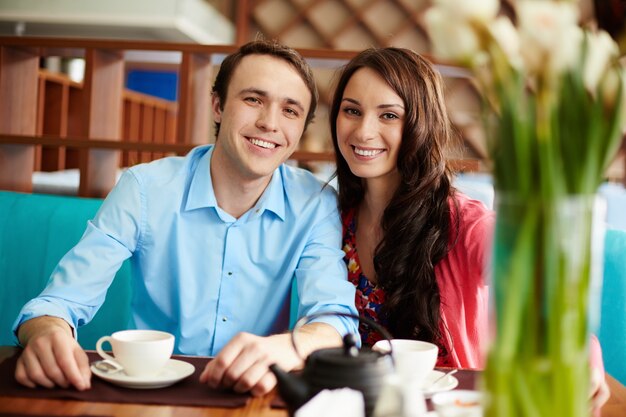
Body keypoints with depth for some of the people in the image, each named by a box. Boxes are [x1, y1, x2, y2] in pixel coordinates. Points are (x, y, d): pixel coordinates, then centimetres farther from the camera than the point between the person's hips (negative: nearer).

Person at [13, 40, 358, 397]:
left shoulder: (316, 206, -7)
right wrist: (47, 332, -37)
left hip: (251, 395, 0)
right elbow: (65, 298, -12)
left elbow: (336, 317, -17)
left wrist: (286, 348, -41)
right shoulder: (144, 189, -9)